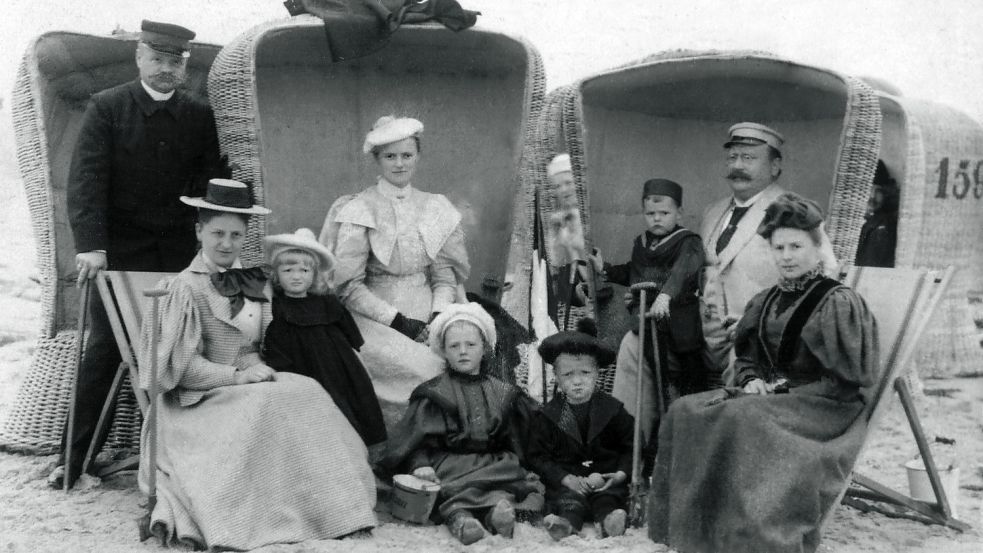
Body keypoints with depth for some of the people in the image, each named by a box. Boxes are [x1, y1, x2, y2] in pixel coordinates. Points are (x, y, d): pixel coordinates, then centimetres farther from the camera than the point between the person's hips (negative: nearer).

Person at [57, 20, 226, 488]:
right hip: (118, 251, -2)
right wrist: (90, 245, -21)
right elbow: (86, 179, -10)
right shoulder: (107, 108, -1)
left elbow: (212, 182, 7)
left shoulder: (200, 115, 6)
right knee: (102, 352, 0)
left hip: (178, 254, 2)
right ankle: (77, 455, 11)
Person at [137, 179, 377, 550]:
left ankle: (330, 505, -23)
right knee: (265, 404, -32)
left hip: (253, 382, 5)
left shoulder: (256, 284, 12)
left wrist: (263, 370, -1)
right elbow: (182, 365, -10)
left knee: (307, 392, -22)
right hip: (202, 397, -5)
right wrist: (238, 376, -18)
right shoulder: (187, 287, -7)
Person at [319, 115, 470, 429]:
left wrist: (438, 316, -9)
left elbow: (445, 273, 9)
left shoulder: (435, 209, 10)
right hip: (375, 318, -4)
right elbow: (349, 285, -7)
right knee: (421, 368, -28)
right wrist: (397, 320, -14)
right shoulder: (358, 212, -3)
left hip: (426, 314, 4)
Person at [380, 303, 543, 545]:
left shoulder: (502, 394, 18)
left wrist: (512, 462, 6)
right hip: (449, 462, -3)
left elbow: (514, 441, 22)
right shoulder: (434, 393, 9)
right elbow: (418, 438, 2)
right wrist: (420, 464, -15)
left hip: (494, 463, 3)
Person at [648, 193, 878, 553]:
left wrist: (788, 390, -16)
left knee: (741, 420, -34)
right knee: (686, 412, -15)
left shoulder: (838, 303, -8)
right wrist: (752, 381, -1)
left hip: (824, 407, -7)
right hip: (771, 396, 7)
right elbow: (745, 358, 22)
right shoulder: (764, 302, 13)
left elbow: (847, 381, -12)